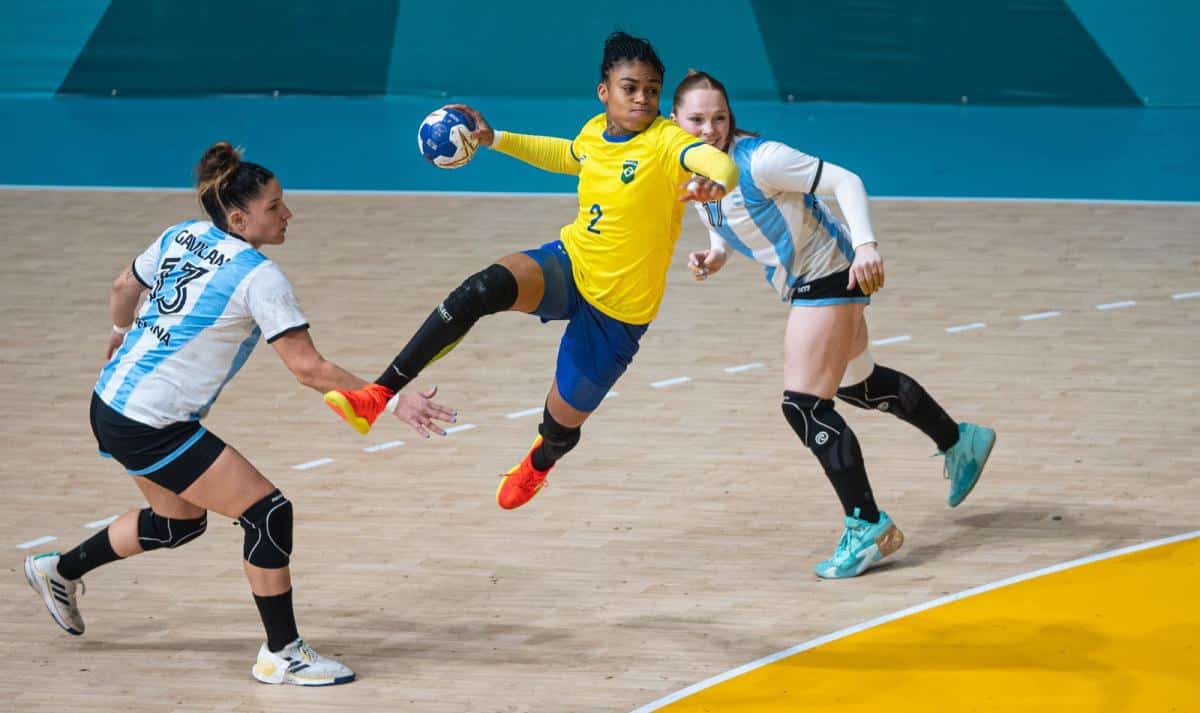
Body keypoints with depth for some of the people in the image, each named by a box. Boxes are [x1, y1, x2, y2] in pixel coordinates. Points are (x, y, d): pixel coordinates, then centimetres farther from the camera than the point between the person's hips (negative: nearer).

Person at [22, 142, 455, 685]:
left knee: (180, 522, 27)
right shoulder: (258, 277, -18)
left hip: (113, 404, 9)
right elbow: (308, 368, -21)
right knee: (268, 513, -6)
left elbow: (125, 286, 23)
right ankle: (283, 656, 2)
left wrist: (121, 332, 44)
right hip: (153, 428, -9)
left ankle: (60, 571, 41)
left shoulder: (183, 237, 5)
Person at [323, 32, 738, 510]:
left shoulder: (667, 140, -19)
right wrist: (495, 140, 20)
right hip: (568, 264, 4)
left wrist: (716, 184, -65)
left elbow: (721, 164, -41)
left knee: (562, 423, 10)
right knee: (482, 290, -29)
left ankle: (538, 464, 52)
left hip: (617, 310, -4)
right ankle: (378, 395, -28)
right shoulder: (595, 132, 1)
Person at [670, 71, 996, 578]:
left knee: (804, 406, -15)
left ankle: (869, 528, -8)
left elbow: (844, 181, -23)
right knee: (855, 384, 26)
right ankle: (959, 441, 47)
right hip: (804, 284, 10)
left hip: (828, 278, -10)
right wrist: (713, 257, -5)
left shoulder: (757, 160, -25)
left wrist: (865, 245, -35)